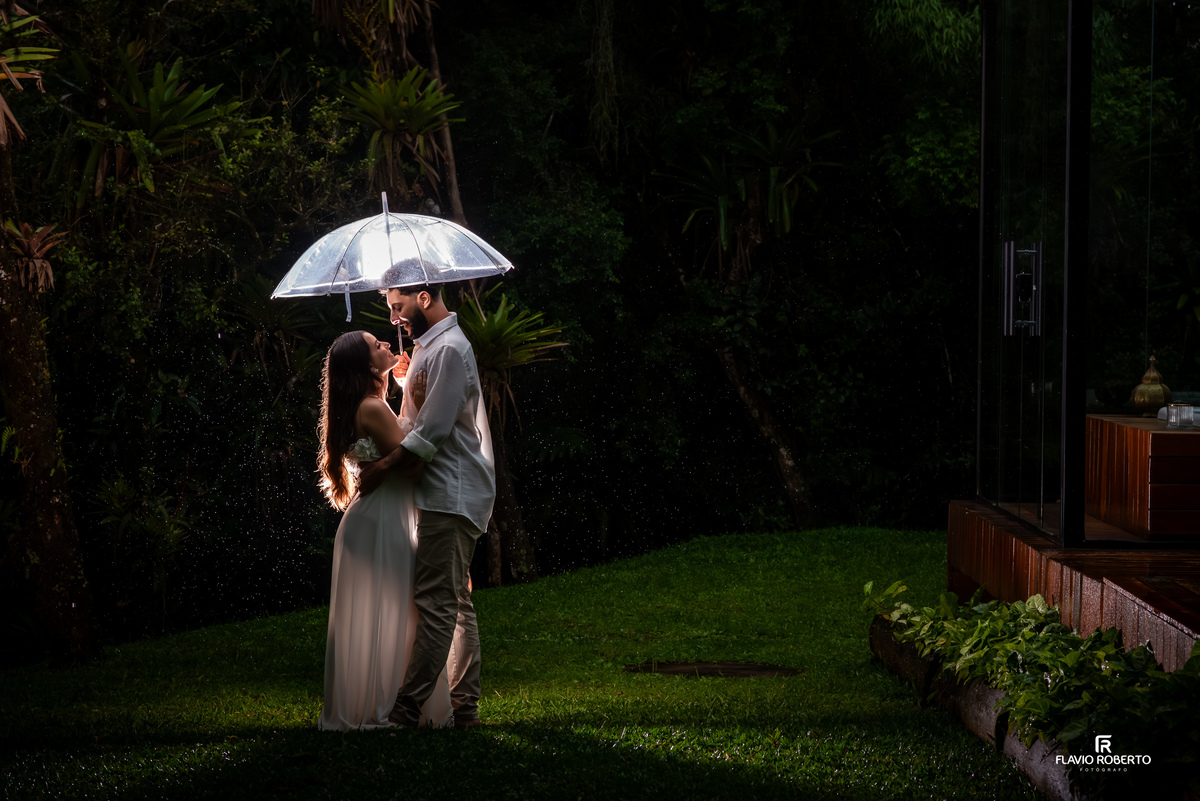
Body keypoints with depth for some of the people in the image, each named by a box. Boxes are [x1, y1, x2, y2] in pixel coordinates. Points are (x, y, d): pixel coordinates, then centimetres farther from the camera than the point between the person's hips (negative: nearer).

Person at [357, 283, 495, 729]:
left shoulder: (448, 349, -14)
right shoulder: (431, 346, 19)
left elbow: (432, 433, -20)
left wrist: (382, 468, -15)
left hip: (449, 494, -11)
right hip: (446, 493, 11)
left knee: (436, 602, -12)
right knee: (456, 602, 11)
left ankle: (406, 712, -16)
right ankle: (464, 707, 14)